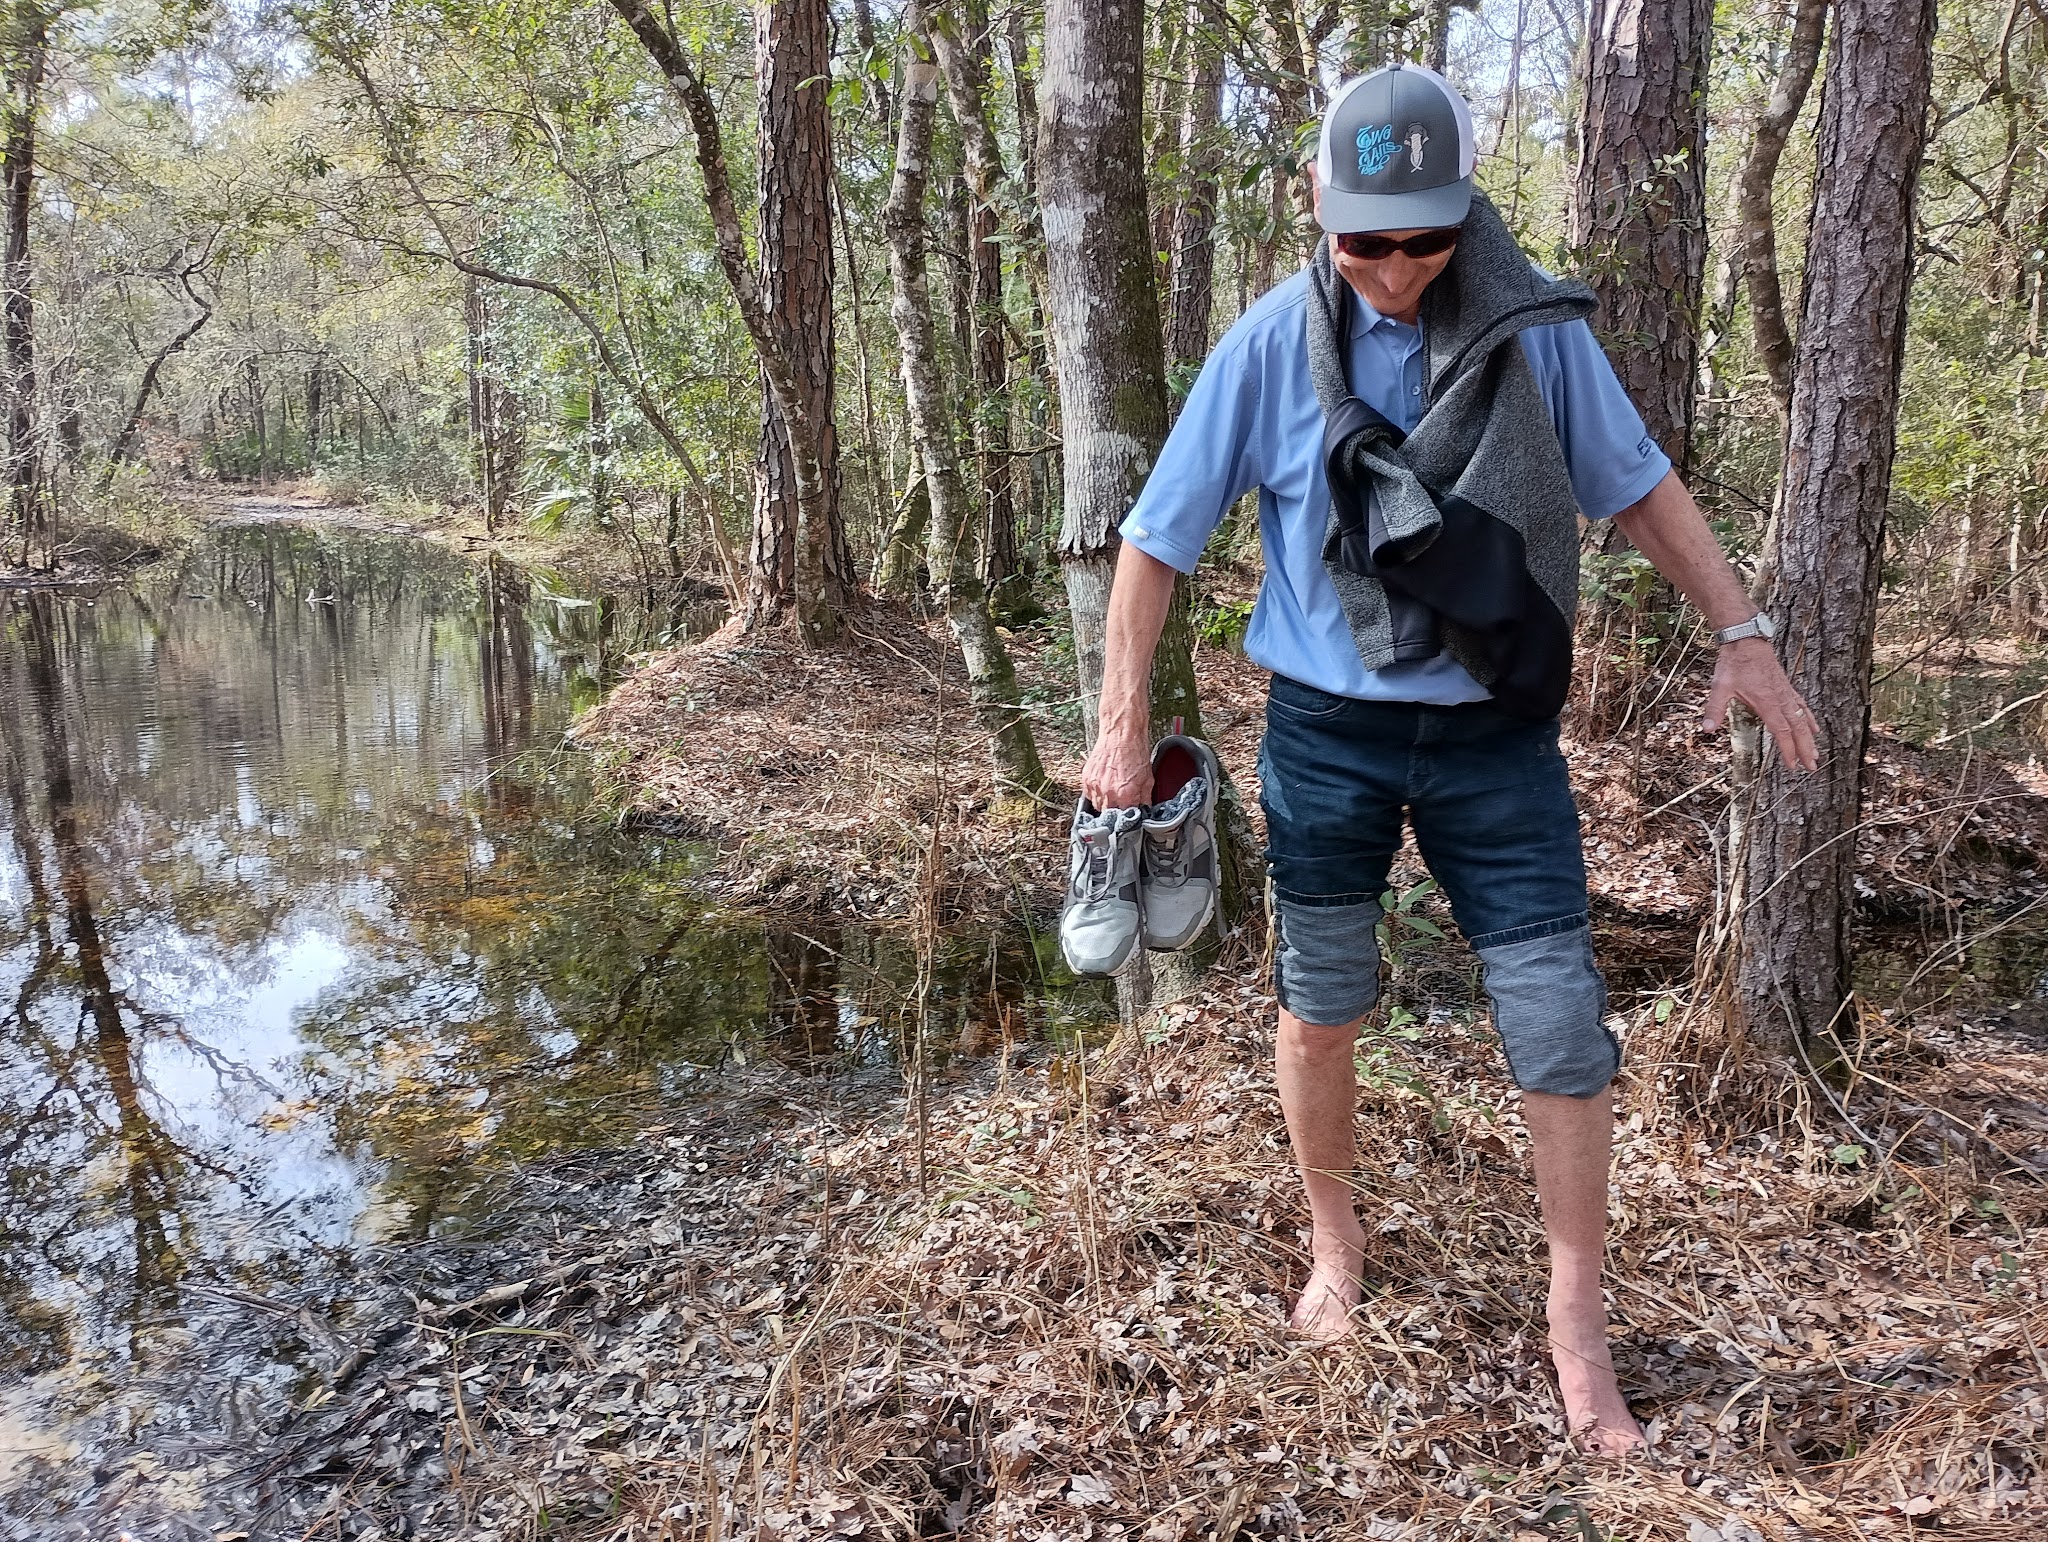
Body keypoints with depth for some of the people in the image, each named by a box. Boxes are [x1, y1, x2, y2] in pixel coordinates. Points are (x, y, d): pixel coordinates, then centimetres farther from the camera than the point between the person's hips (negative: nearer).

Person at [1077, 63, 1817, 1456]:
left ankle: (1578, 1314, 20)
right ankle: (1335, 1241, 38)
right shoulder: (1275, 344, -8)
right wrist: (1123, 723, -5)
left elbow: (1639, 483, 7)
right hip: (1329, 730, 0)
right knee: (1321, 1012, 12)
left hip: (1497, 733, 1)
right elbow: (1160, 537, -3)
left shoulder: (1532, 324, -5)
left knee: (1563, 1020, 0)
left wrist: (1740, 631, 1)